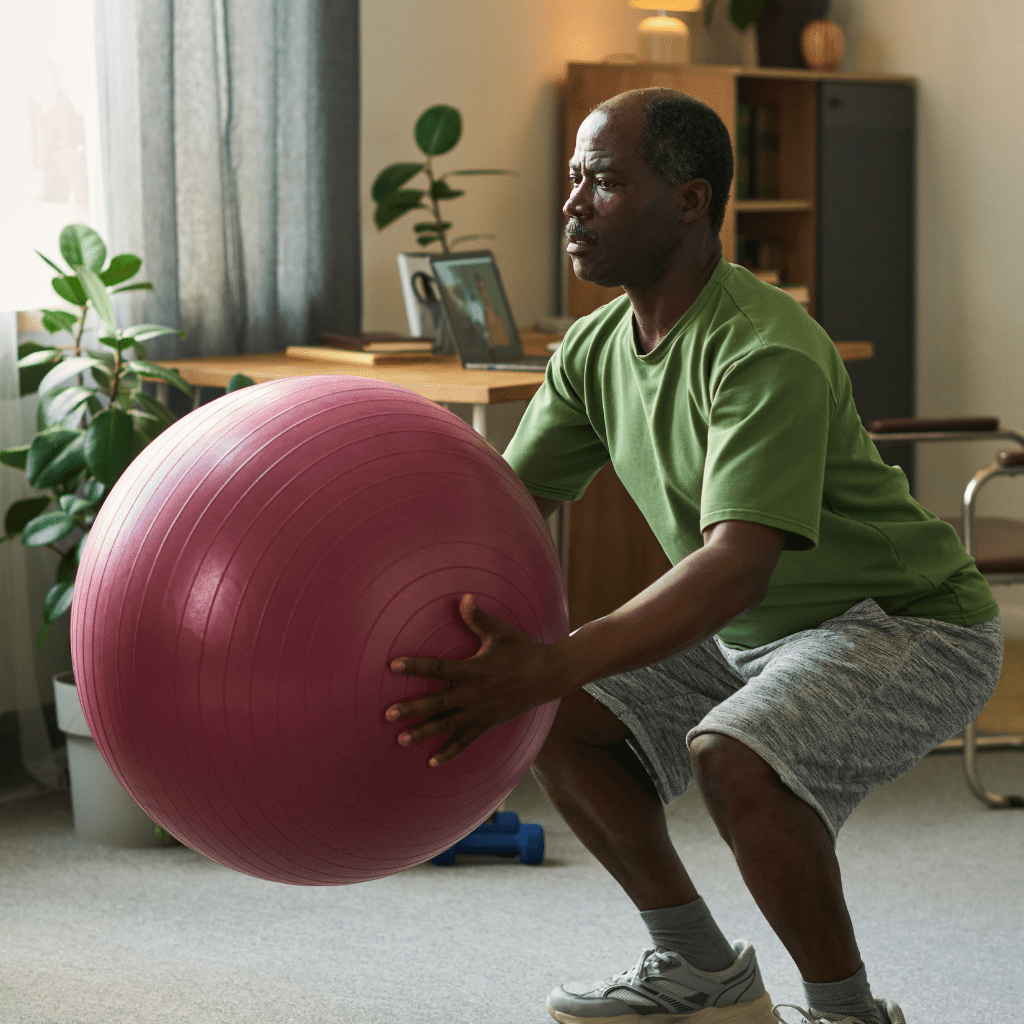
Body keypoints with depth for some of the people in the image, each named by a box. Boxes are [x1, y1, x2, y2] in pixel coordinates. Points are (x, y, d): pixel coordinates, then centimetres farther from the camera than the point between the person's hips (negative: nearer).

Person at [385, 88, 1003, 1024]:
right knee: (563, 724, 0)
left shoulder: (767, 354, -30)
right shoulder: (594, 349, -2)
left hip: (910, 627, -9)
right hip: (751, 631, 9)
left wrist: (549, 669, -51)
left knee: (733, 753, -33)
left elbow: (737, 563, -41)